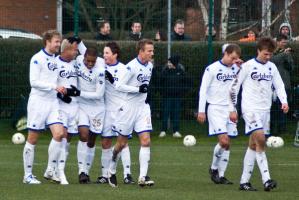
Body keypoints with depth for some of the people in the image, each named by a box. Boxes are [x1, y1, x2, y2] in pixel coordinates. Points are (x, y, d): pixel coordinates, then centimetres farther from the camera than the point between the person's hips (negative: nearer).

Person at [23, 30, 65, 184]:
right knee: (33, 138, 0)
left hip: (53, 102, 6)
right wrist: (54, 86, -20)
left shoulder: (55, 59, 12)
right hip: (38, 101, -6)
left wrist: (61, 90, 8)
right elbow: (34, 82, -16)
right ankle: (28, 175, 7)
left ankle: (50, 171, -1)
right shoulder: (37, 59, -9)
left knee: (59, 133, -11)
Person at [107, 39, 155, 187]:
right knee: (121, 143, 6)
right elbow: (119, 86, -20)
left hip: (143, 107, 6)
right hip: (128, 107, -6)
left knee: (146, 141, -8)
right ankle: (112, 171, 27)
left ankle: (143, 177, -11)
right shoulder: (131, 67, -17)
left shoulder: (150, 66, 6)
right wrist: (138, 89, -22)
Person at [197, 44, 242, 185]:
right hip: (216, 109, -5)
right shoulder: (212, 69, -6)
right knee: (224, 140, -16)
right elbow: (203, 90, -5)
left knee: (227, 145, 2)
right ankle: (214, 168, 5)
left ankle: (221, 175, 8)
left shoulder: (235, 68, 10)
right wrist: (201, 111, -8)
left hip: (230, 109, 5)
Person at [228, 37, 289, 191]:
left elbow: (279, 85, 14)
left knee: (253, 145, 8)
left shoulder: (272, 67, 11)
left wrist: (284, 101, -6)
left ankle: (244, 181, 12)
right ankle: (266, 180, -26)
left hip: (265, 110, 6)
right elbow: (233, 87, -2)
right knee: (260, 139, -21)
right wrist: (232, 109, -4)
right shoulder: (248, 66, -5)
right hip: (250, 108, -6)